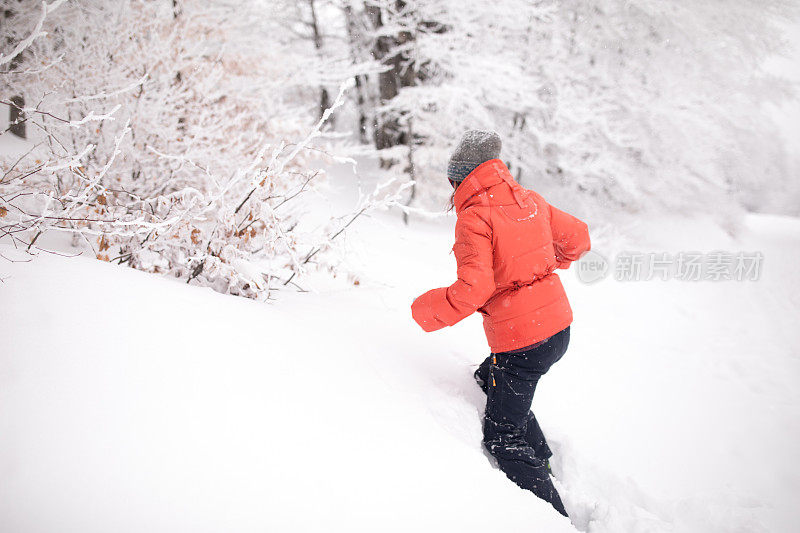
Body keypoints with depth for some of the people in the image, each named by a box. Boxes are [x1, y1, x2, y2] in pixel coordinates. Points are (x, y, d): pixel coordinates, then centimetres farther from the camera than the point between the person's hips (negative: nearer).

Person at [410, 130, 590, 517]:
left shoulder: (474, 217, -17)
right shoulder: (529, 199, 5)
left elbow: (473, 288, -26)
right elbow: (577, 238, 14)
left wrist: (428, 310, -9)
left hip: (520, 341, -8)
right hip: (558, 326, 8)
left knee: (503, 438, 6)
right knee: (488, 381, 30)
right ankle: (544, 462, 37)